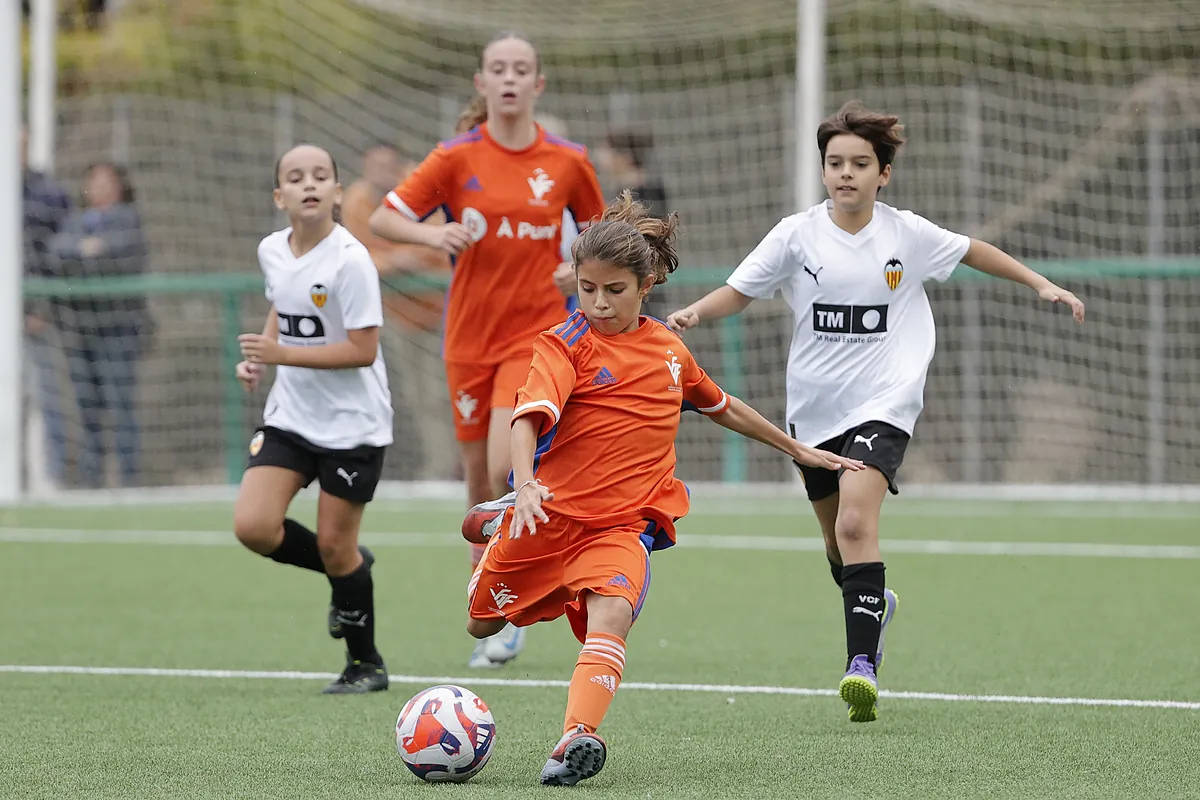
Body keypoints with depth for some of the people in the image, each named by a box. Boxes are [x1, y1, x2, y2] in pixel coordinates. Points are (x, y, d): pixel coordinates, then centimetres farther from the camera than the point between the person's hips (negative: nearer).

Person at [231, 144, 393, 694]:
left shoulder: (350, 260, -19)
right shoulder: (271, 251, 2)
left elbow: (362, 350, -21)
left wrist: (281, 353, -24)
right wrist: (258, 358, 5)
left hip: (352, 423, -6)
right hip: (290, 416, 6)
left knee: (334, 546, 0)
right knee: (252, 525, -9)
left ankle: (366, 664, 21)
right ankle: (349, 568, 19)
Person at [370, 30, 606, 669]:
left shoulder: (567, 162, 0)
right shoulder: (458, 158, -2)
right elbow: (381, 219, -3)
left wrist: (581, 267, -4)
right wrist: (433, 234, -22)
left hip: (537, 333, -2)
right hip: (469, 337, 2)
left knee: (506, 470, -19)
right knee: (480, 483, 7)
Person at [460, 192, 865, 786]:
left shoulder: (669, 351, 8)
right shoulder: (566, 344, -8)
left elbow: (721, 407, 27)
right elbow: (530, 415, -25)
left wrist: (798, 450, 34)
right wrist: (526, 483, -44)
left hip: (625, 525, 1)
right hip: (553, 509, -1)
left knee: (610, 617, -28)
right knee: (482, 623, 17)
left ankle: (576, 741, -45)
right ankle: (503, 523, 50)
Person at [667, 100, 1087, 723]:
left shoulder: (908, 234, -2)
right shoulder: (797, 234, -2)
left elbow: (972, 251, 14)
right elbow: (739, 292, 1)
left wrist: (1041, 284, 13)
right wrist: (695, 313, -18)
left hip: (882, 403, -3)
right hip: (814, 408, 3)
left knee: (856, 524, -24)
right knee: (836, 539, 16)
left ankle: (862, 663, -28)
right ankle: (874, 605, 49)